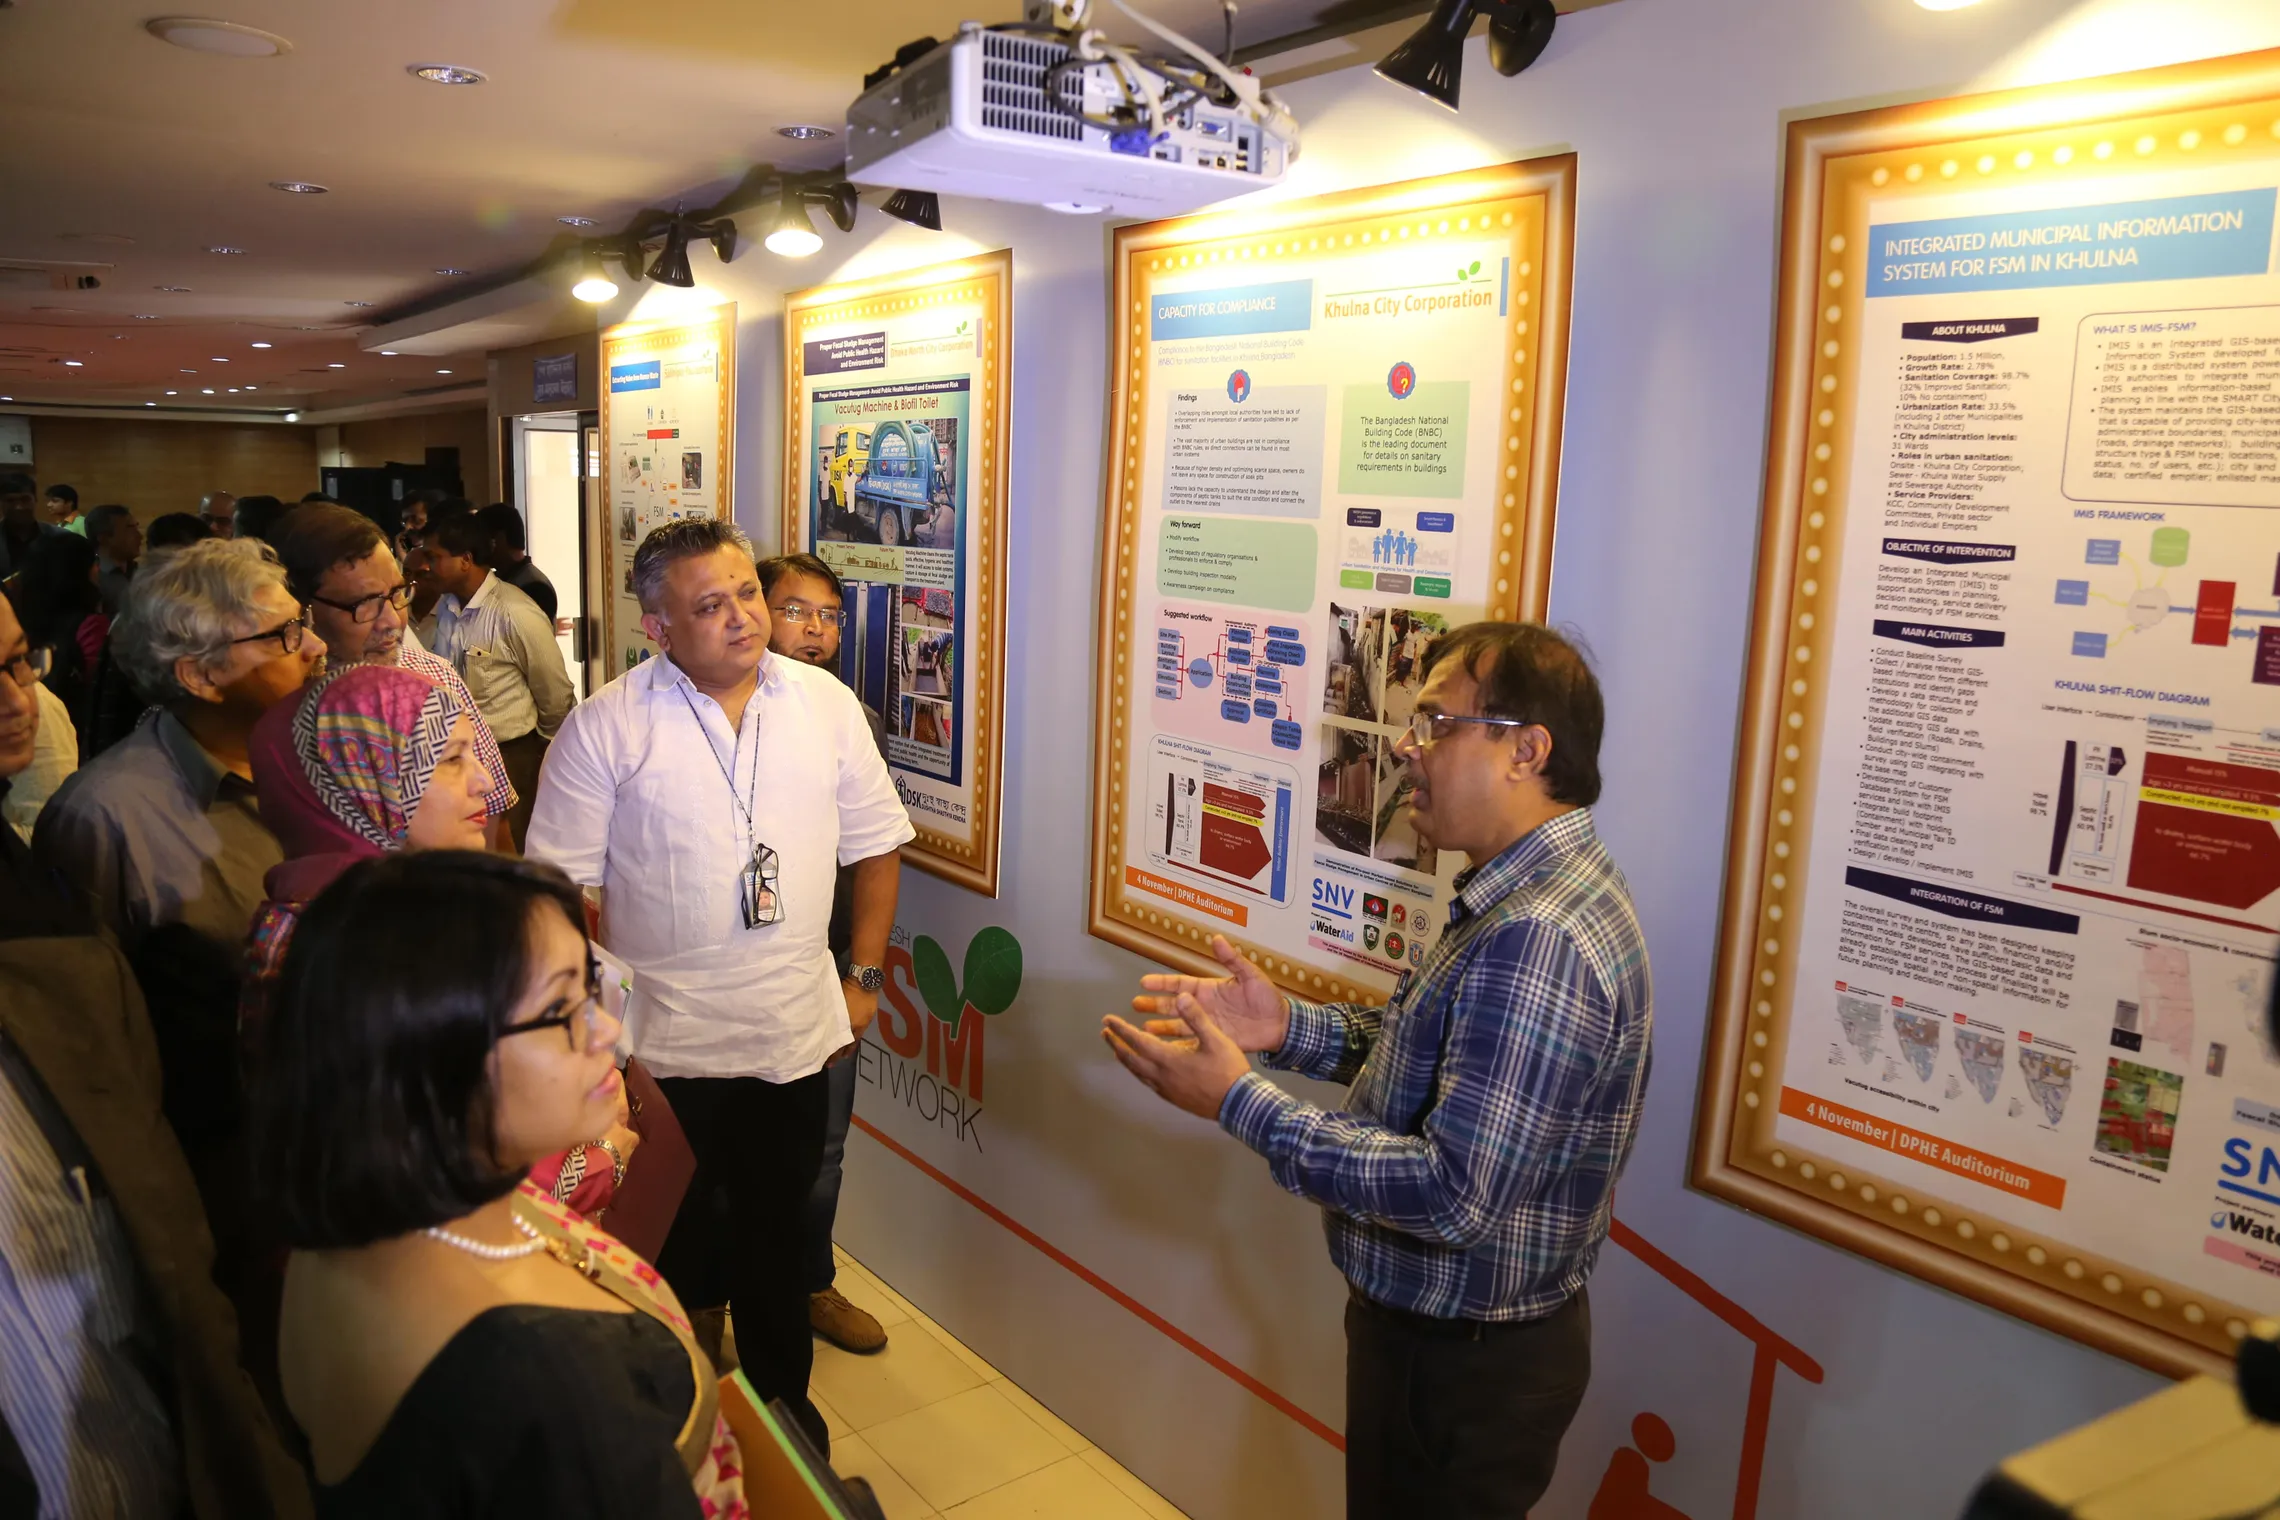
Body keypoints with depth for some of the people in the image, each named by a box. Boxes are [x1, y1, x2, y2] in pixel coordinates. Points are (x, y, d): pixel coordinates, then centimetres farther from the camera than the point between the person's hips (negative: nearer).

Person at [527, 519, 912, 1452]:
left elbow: (874, 847, 6)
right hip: (661, 1045, -2)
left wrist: (865, 977, 3)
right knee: (669, 1240, 14)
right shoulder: (607, 726, -9)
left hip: (796, 1035, 3)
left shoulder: (827, 705, 0)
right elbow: (560, 886, -7)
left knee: (776, 1229, 20)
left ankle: (781, 1393, 40)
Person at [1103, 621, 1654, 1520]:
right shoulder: (1534, 890, 2)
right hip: (1434, 1324, 9)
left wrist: (1238, 1100, -28)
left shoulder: (1536, 941, -31)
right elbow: (1440, 1050, 12)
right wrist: (1289, 1028, -2)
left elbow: (1454, 1196, -33)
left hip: (1465, 1366, -9)